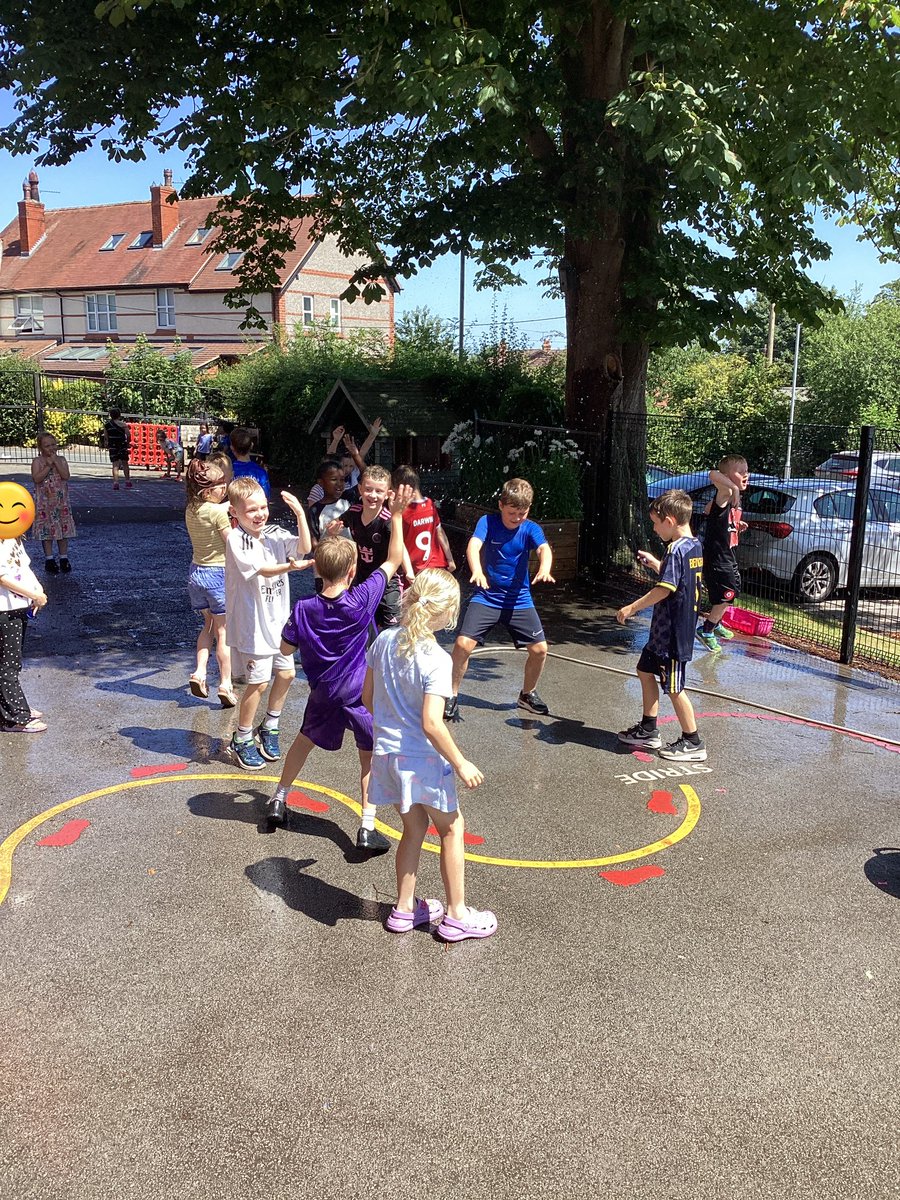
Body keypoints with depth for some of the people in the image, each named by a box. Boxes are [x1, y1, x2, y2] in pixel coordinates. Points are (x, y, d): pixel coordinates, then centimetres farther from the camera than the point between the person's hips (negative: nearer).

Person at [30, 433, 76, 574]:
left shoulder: (61, 460, 3)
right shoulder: (37, 461, -4)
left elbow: (66, 476, -11)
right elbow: (37, 478, -18)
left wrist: (56, 462, -16)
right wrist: (48, 465, -20)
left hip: (61, 501, 2)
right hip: (44, 502, -2)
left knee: (63, 529, 6)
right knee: (46, 530, 3)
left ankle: (64, 559, 16)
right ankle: (49, 560, 12)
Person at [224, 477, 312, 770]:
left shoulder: (275, 534, 3)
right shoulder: (236, 539, -15)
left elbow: (304, 547, -12)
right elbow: (261, 570, -26)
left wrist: (300, 513, -21)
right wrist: (290, 566, -42)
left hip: (277, 619, 6)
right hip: (252, 622, -6)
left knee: (286, 673, 12)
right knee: (259, 681, -1)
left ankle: (269, 728, 33)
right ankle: (241, 740, 18)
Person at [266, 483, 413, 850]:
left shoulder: (304, 609, -13)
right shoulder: (362, 600, -19)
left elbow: (286, 648, -2)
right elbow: (393, 560, -10)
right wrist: (396, 516, -5)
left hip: (322, 693, 3)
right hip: (361, 693, -3)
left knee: (305, 738, 28)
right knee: (370, 755, 9)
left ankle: (279, 799, 39)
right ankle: (367, 828, 5)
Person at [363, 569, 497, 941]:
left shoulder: (384, 641, -2)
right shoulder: (436, 660, -22)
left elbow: (367, 697, 7)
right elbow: (431, 724, -25)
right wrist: (461, 764, -15)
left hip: (387, 752, 7)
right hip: (423, 757, -6)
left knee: (414, 828, 22)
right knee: (451, 828, 13)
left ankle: (404, 909, 34)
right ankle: (456, 915, 23)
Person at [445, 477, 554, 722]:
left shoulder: (531, 529, -8)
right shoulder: (488, 522, -11)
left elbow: (544, 549, -28)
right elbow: (473, 546, -28)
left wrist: (544, 568, -52)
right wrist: (477, 571, -51)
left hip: (519, 599, 2)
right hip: (487, 597, -2)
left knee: (540, 649, -3)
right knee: (463, 643, -17)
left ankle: (527, 694, 24)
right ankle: (453, 696, 4)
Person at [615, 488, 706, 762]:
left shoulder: (677, 550, -21)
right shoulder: (695, 546, 8)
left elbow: (664, 589, -26)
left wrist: (632, 607, -16)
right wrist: (655, 564, 17)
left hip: (672, 633, -10)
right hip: (666, 631, 10)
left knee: (673, 687, 1)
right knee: (646, 670, 20)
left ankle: (693, 743, 13)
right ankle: (648, 731, 30)